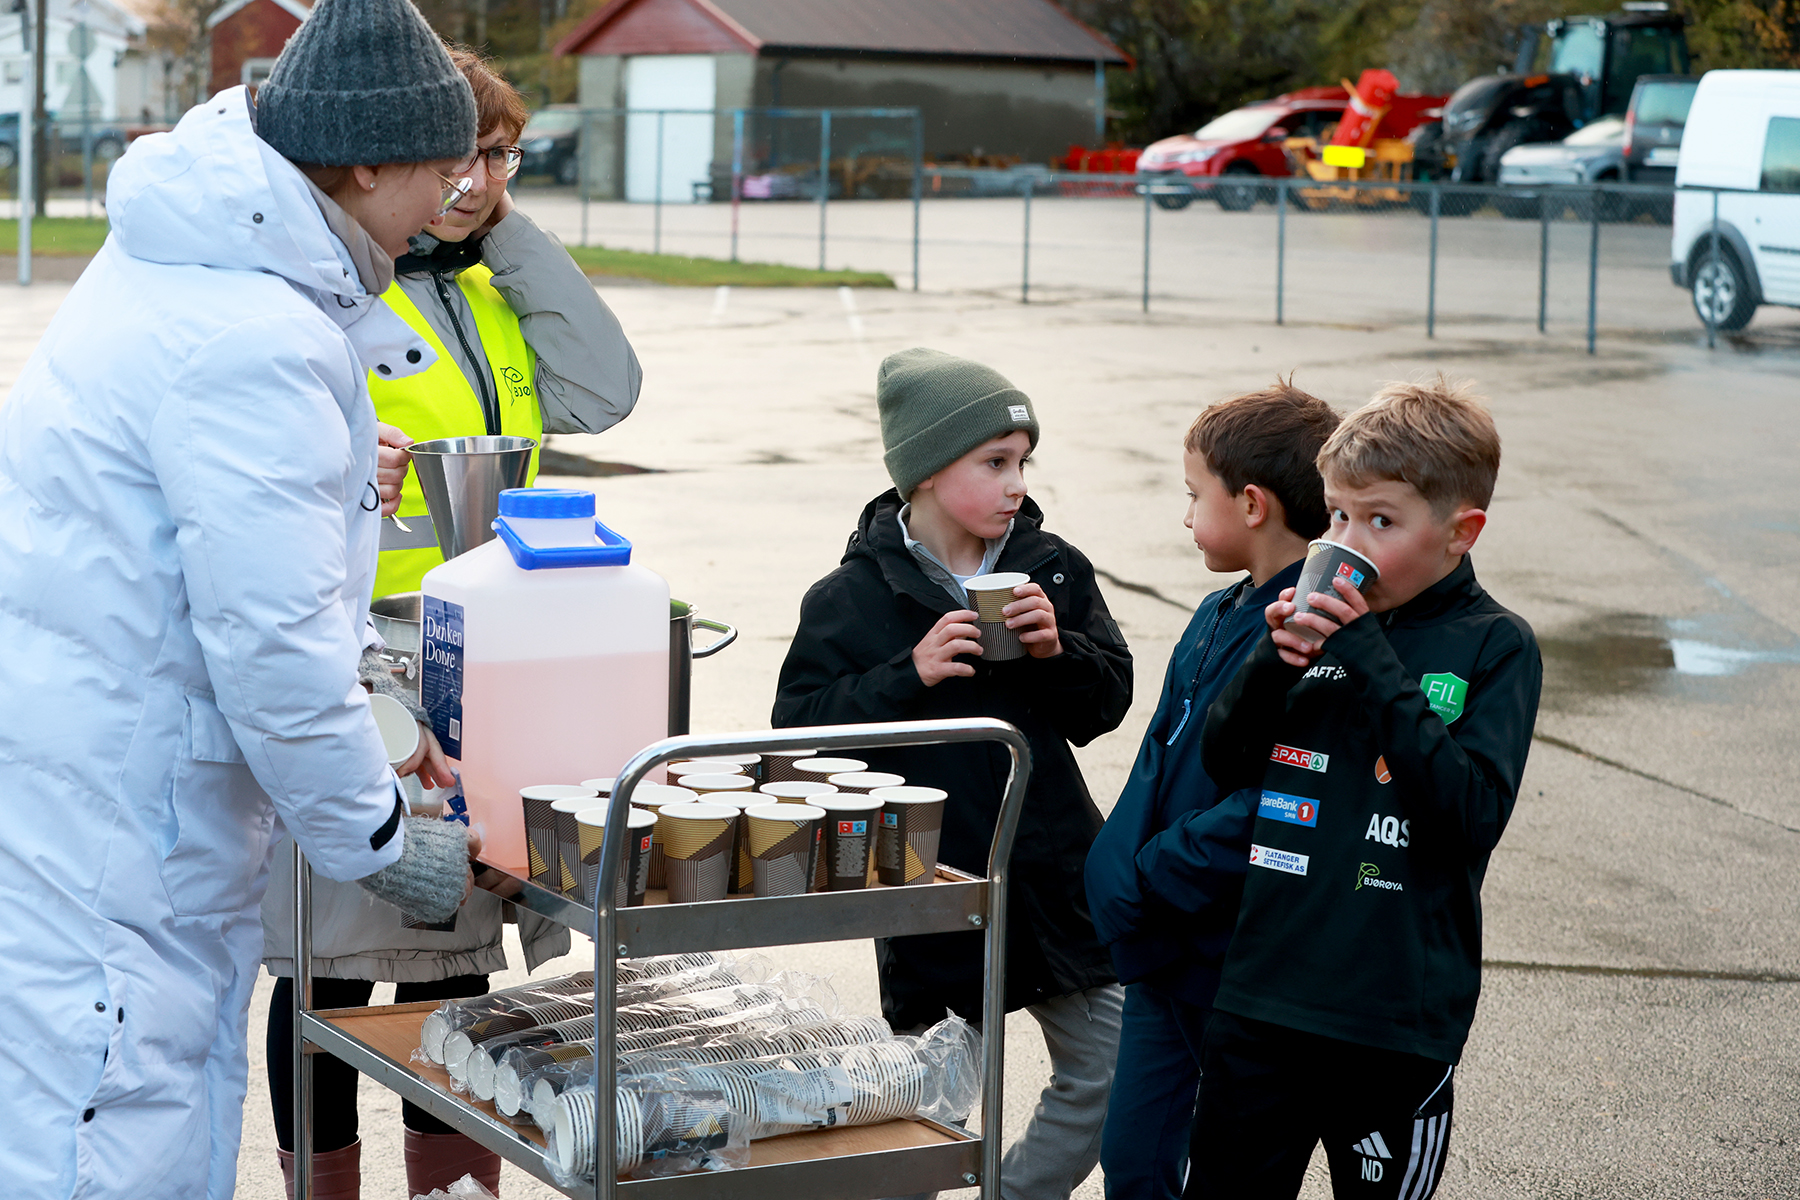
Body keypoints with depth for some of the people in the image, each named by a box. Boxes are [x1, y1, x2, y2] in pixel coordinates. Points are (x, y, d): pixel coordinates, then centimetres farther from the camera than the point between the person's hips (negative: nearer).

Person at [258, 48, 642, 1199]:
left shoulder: (493, 283, 15)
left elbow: (602, 392, 3)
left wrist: (512, 238, 2)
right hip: (355, 664, -6)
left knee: (458, 945, 14)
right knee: (335, 951, 3)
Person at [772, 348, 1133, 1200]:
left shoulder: (1053, 570, 2)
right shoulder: (853, 597, -7)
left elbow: (1107, 705, 6)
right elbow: (799, 729, -11)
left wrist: (1058, 650, -13)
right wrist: (907, 675, -21)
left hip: (1053, 879, 4)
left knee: (1108, 1077, 9)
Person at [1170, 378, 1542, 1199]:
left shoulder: (1494, 647, -6)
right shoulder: (1319, 617, 5)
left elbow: (1475, 812, -18)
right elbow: (1223, 763, 7)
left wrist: (1373, 667, -21)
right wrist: (1273, 662, -11)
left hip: (1399, 1026, -3)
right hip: (1261, 1001, 4)